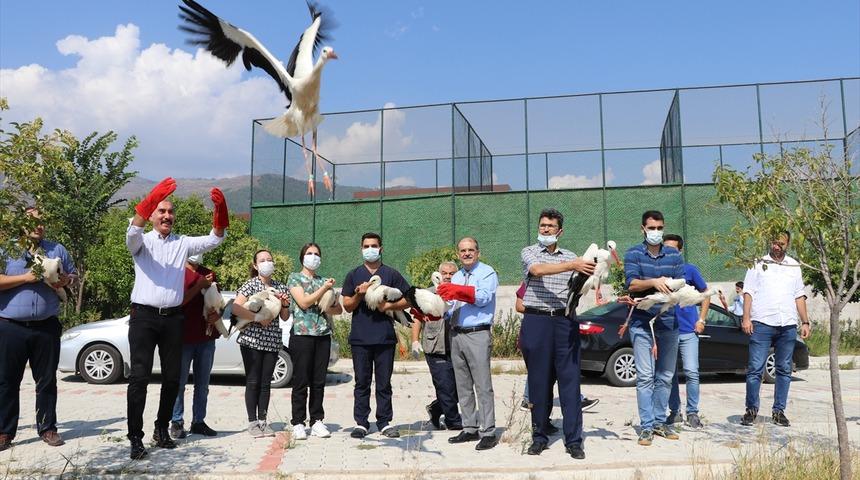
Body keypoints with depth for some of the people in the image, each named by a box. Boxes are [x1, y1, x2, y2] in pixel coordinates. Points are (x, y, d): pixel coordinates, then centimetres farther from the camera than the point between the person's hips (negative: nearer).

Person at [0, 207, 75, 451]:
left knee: (47, 380, 7)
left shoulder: (57, 250, 13)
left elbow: (73, 275, 19)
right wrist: (26, 278, -14)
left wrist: (64, 281, -3)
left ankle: (47, 428, 16)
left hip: (46, 327, 2)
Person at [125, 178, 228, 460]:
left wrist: (220, 209, -20)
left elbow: (214, 239, -1)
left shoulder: (183, 244, 11)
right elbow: (132, 231, -20)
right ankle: (136, 437, -1)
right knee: (139, 376, -6)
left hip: (173, 318, 4)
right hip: (144, 316, -3)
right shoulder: (142, 242, 3)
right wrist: (152, 198, -37)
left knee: (172, 376, 9)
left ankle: (162, 429, 24)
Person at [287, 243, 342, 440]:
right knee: (301, 381, -2)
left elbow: (339, 308, 15)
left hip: (323, 335, 4)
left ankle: (317, 421, 13)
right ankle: (298, 423, 5)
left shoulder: (324, 281, 17)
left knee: (319, 381, 6)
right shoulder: (294, 278, 5)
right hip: (302, 334, -4)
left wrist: (328, 309, -6)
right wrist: (324, 288, -11)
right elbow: (304, 302, -9)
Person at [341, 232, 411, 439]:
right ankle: (361, 422, 10)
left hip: (385, 336, 0)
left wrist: (389, 305, -9)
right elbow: (347, 306, 7)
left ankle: (385, 422, 12)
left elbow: (408, 299, 7)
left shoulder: (391, 274, 8)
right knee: (362, 382, 4)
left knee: (384, 382, 4)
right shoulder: (354, 275, 10)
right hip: (360, 337, 1)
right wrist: (359, 294, -12)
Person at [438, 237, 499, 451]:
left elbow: (483, 298, -17)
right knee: (463, 386, 11)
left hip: (478, 335, -7)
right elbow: (450, 306, 17)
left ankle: (488, 432, -1)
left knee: (483, 386, -6)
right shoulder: (456, 277, 20)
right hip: (456, 335, 7)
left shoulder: (487, 272, -1)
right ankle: (469, 429, 19)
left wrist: (457, 291, -24)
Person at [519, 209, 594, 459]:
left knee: (570, 380, -1)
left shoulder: (571, 257, 15)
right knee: (539, 381, 5)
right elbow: (538, 270, -16)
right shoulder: (529, 252, 6)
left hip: (565, 321, 2)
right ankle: (540, 436, 17)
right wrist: (572, 265, -28)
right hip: (536, 321, -2)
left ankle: (573, 441, 5)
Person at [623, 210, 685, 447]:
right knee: (645, 376, -5)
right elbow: (631, 284, -12)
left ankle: (659, 421, 22)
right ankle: (646, 426, 0)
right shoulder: (633, 254, 1)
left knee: (665, 376, 10)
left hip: (669, 322, 4)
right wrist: (654, 282, -30)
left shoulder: (674, 255, 9)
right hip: (642, 322, -3)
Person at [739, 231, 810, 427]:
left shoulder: (794, 266, 16)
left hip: (788, 326, 3)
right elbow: (748, 292, 2)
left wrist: (805, 322, 10)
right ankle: (751, 409, 4)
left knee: (784, 370, 6)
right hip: (762, 324, -3)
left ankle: (779, 411, 14)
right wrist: (746, 318, -8)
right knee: (755, 368, -5)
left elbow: (799, 296, 18)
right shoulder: (758, 264, 7)